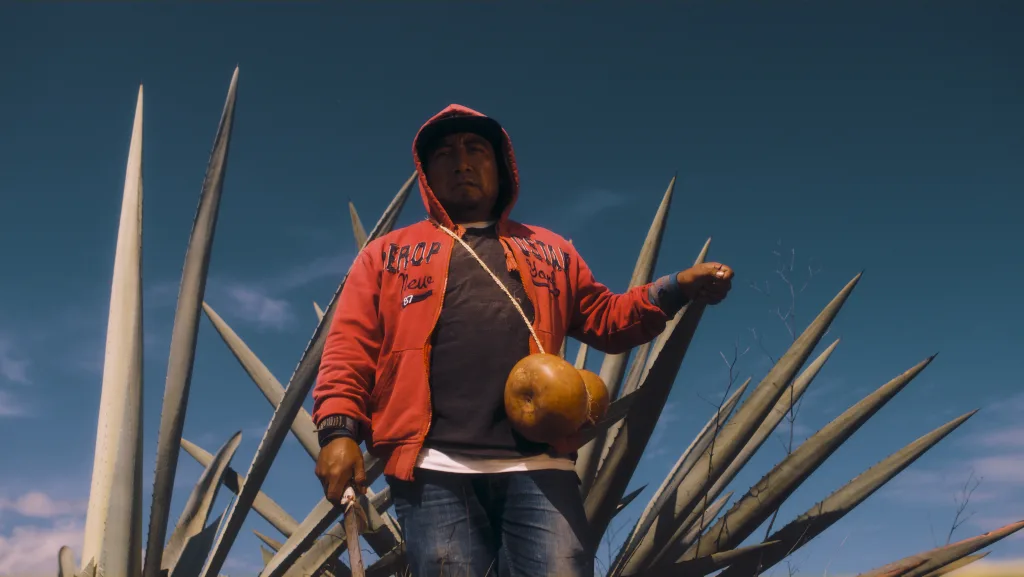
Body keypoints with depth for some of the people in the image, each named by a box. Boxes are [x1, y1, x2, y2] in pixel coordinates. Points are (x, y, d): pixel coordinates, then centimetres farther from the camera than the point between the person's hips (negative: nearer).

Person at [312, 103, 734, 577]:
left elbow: (605, 319, 27)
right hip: (434, 466, -1)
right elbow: (349, 347, 11)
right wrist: (339, 429, -5)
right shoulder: (389, 253, 22)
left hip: (537, 463, 2)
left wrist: (677, 289, 10)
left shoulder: (548, 250, 28)